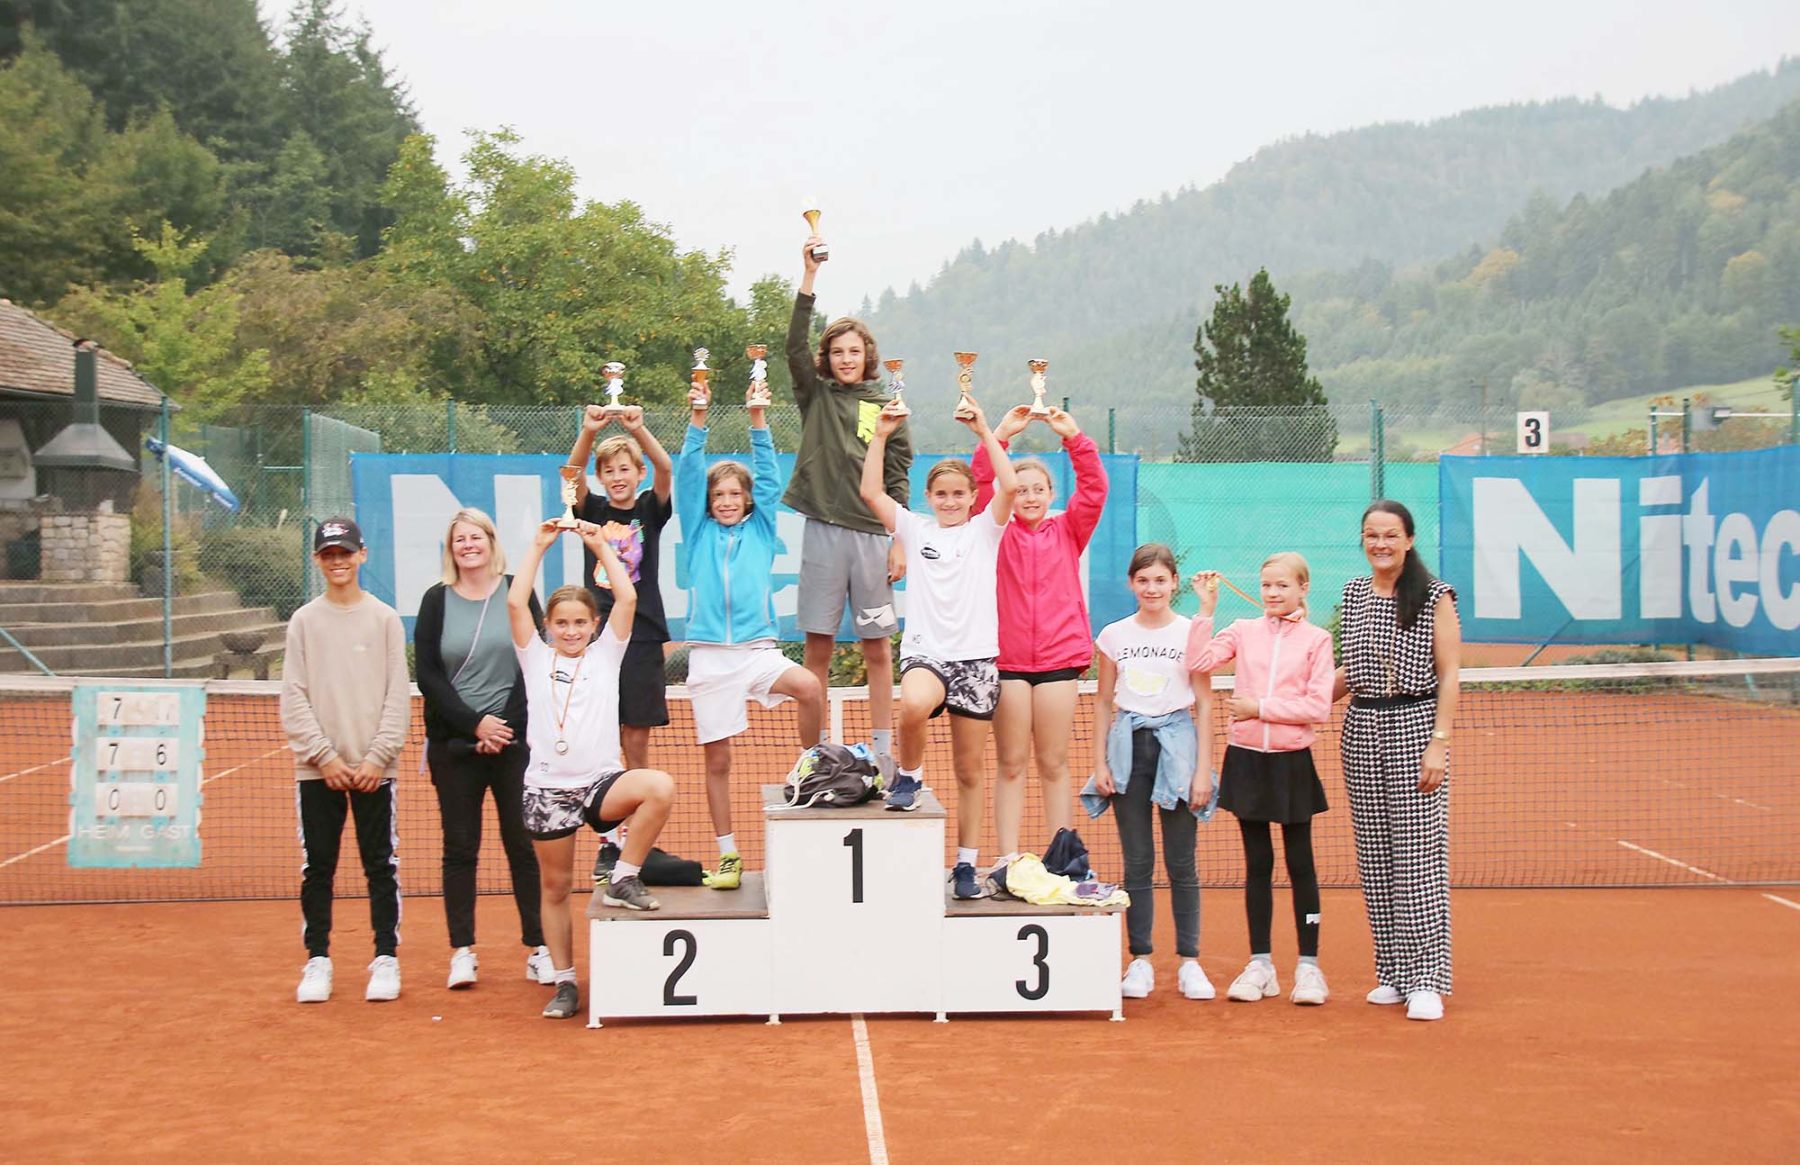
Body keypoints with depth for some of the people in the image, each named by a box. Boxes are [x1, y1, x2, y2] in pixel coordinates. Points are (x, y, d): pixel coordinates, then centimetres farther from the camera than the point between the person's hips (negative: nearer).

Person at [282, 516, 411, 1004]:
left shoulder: (385, 619, 4)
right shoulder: (304, 621, 6)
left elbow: (399, 695, 1)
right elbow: (293, 698, 2)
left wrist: (378, 756, -9)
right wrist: (324, 756, -8)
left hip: (373, 767, -1)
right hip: (318, 769, 1)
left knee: (381, 865, 1)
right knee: (317, 867, 4)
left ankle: (386, 959, 9)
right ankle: (318, 960, 13)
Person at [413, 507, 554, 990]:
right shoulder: (436, 601, 5)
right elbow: (428, 676, 0)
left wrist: (507, 725, -9)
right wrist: (475, 724, -10)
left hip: (514, 741, -1)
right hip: (453, 745, 1)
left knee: (524, 845, 1)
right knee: (460, 848, 5)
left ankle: (539, 949, 6)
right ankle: (462, 951, 11)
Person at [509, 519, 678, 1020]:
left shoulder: (604, 655, 11)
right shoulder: (536, 659, 10)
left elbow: (628, 598, 1)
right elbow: (515, 603, -3)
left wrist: (601, 545, 4)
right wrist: (539, 546, 0)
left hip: (601, 781, 0)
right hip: (547, 787, 0)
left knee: (661, 787, -30)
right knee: (555, 888, 5)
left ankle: (623, 880, -14)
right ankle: (565, 983, 17)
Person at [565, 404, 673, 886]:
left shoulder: (650, 509, 5)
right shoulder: (593, 510, 7)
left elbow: (665, 470, -14)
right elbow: (572, 475, -12)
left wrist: (639, 430, -32)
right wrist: (588, 432, -31)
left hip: (642, 636, 0)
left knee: (637, 742, 4)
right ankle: (607, 842, 4)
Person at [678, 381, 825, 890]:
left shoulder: (761, 528, 12)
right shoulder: (698, 530, 11)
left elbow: (769, 476, 4)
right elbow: (687, 475, 2)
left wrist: (758, 420, -6)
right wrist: (697, 422, -8)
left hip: (758, 650, 0)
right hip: (709, 654, 0)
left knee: (810, 687, -29)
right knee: (717, 760, 2)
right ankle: (727, 854, 12)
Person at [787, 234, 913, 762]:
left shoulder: (887, 407, 9)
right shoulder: (816, 396, 9)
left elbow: (898, 480, 6)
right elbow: (795, 346, -7)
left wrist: (899, 542, -2)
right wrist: (809, 277, -16)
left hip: (873, 533, 0)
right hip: (823, 530, 0)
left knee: (877, 647, 4)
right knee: (818, 646, 2)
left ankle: (883, 750, 11)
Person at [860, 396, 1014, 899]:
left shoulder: (985, 530, 8)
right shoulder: (915, 530, 11)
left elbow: (1009, 485, -9)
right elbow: (871, 492, 0)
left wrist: (985, 432, -9)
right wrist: (880, 435, -5)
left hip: (976, 656, 1)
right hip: (925, 650, -1)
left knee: (969, 771, 4)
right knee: (915, 704, -37)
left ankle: (967, 865, 14)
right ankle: (910, 774, -8)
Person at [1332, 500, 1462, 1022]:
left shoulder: (1435, 596, -3)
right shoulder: (1354, 593, 12)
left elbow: (1449, 676, -6)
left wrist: (1439, 744, -13)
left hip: (1414, 727, -5)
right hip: (1361, 729, 5)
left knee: (1419, 856, -6)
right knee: (1374, 859, 6)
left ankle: (1426, 981, -2)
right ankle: (1392, 973, 13)